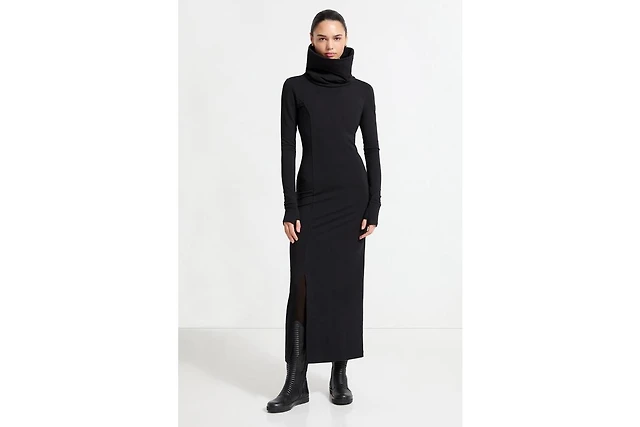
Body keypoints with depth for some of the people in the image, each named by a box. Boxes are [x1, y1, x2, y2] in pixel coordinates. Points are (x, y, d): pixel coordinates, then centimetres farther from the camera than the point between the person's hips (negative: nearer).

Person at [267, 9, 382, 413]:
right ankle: (297, 382, 8)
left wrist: (374, 208, -3)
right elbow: (287, 150, -1)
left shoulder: (362, 90, 5)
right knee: (305, 286, -2)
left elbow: (373, 149, 4)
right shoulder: (295, 87, 2)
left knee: (346, 284, 6)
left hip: (352, 195, 1)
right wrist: (290, 209, -7)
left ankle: (340, 376, 19)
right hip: (311, 197, -1)